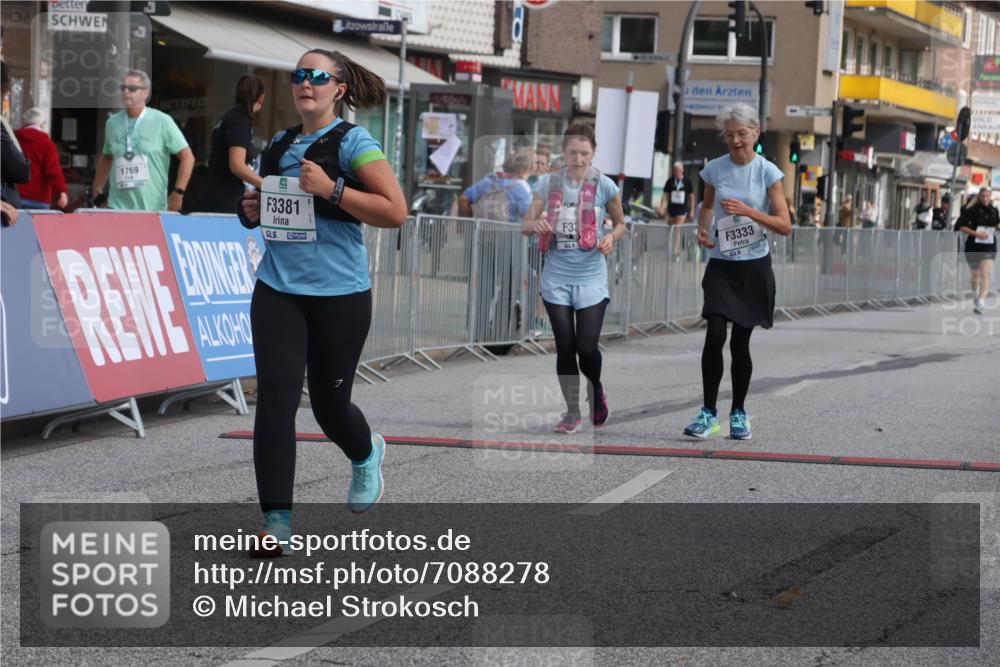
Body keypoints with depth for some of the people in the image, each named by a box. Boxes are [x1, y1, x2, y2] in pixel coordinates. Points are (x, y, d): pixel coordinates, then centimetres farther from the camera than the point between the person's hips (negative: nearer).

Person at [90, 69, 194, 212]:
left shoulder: (162, 121, -3)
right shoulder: (112, 122, 9)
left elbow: (187, 157, -3)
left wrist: (178, 192, -11)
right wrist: (97, 189, 19)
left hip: (152, 208, -3)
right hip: (117, 206, 3)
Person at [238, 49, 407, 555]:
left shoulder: (353, 143, -6)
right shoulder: (277, 146, 11)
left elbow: (395, 211, -15)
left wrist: (331, 189, -22)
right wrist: (252, 212, 5)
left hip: (339, 293, -4)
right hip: (277, 290, 4)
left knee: (330, 403, 9)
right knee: (275, 396, -11)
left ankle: (366, 456, 45)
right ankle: (277, 520, -8)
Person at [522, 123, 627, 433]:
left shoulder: (604, 186, -4)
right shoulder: (548, 183, 1)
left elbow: (621, 223, 9)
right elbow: (526, 225, 6)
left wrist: (611, 237, -13)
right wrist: (536, 225, -17)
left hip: (591, 278, -2)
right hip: (556, 278, 2)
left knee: (586, 347, -6)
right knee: (565, 348, 3)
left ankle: (596, 390, 26)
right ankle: (572, 412, 17)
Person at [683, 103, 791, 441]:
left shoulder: (767, 172, -5)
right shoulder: (714, 169, 1)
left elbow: (785, 226, -7)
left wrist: (748, 211, -19)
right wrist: (702, 229, 1)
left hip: (754, 267, -1)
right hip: (721, 265, 1)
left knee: (740, 342, 3)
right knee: (715, 335, -14)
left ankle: (739, 413, 19)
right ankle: (708, 413, -7)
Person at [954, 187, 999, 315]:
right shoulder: (971, 210, -8)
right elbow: (960, 226, -10)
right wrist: (976, 233, -19)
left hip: (989, 248, 1)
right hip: (974, 247, -1)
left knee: (985, 275, -15)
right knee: (975, 275, 16)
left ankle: (979, 304, -20)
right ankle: (975, 295, 45)